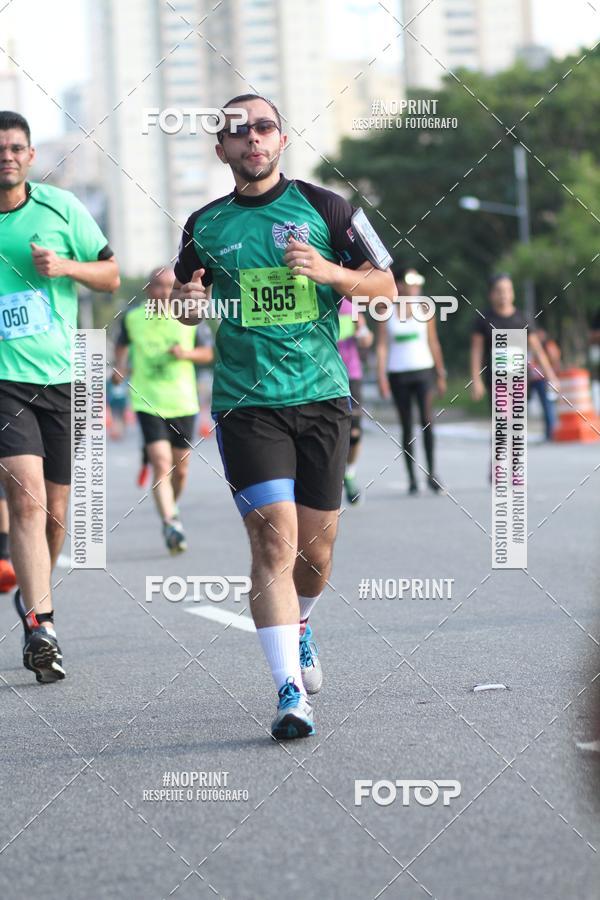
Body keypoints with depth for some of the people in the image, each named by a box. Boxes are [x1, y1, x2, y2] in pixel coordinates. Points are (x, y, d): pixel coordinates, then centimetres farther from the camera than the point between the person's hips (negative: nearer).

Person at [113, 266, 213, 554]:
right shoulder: (132, 318, 0)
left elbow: (209, 352, 7)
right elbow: (123, 343, 19)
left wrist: (186, 353, -12)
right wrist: (119, 366, 1)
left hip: (183, 403, 2)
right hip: (148, 403, -2)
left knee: (180, 469, 12)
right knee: (161, 465, -17)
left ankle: (172, 507, 41)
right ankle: (170, 523, -23)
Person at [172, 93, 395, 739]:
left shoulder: (323, 207, 4)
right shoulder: (205, 225, 8)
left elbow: (385, 285, 5)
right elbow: (186, 306, 21)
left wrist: (328, 271, -13)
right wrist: (189, 302, -3)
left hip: (322, 397, 1)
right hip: (245, 404, -1)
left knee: (316, 547, 7)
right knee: (274, 538, -15)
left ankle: (298, 626, 41)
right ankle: (290, 692, -16)